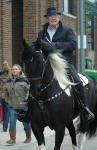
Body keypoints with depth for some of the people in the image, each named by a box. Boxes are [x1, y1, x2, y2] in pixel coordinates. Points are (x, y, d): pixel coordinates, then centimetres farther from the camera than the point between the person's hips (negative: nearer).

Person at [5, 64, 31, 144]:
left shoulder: (24, 80, -10)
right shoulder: (9, 81, 7)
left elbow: (29, 91, -9)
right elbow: (6, 92, 20)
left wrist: (26, 100, -13)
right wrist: (7, 100, 13)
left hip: (23, 106, -4)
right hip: (12, 106, 4)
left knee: (26, 122, 8)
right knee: (12, 122, -4)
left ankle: (28, 138, 25)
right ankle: (12, 139, 2)